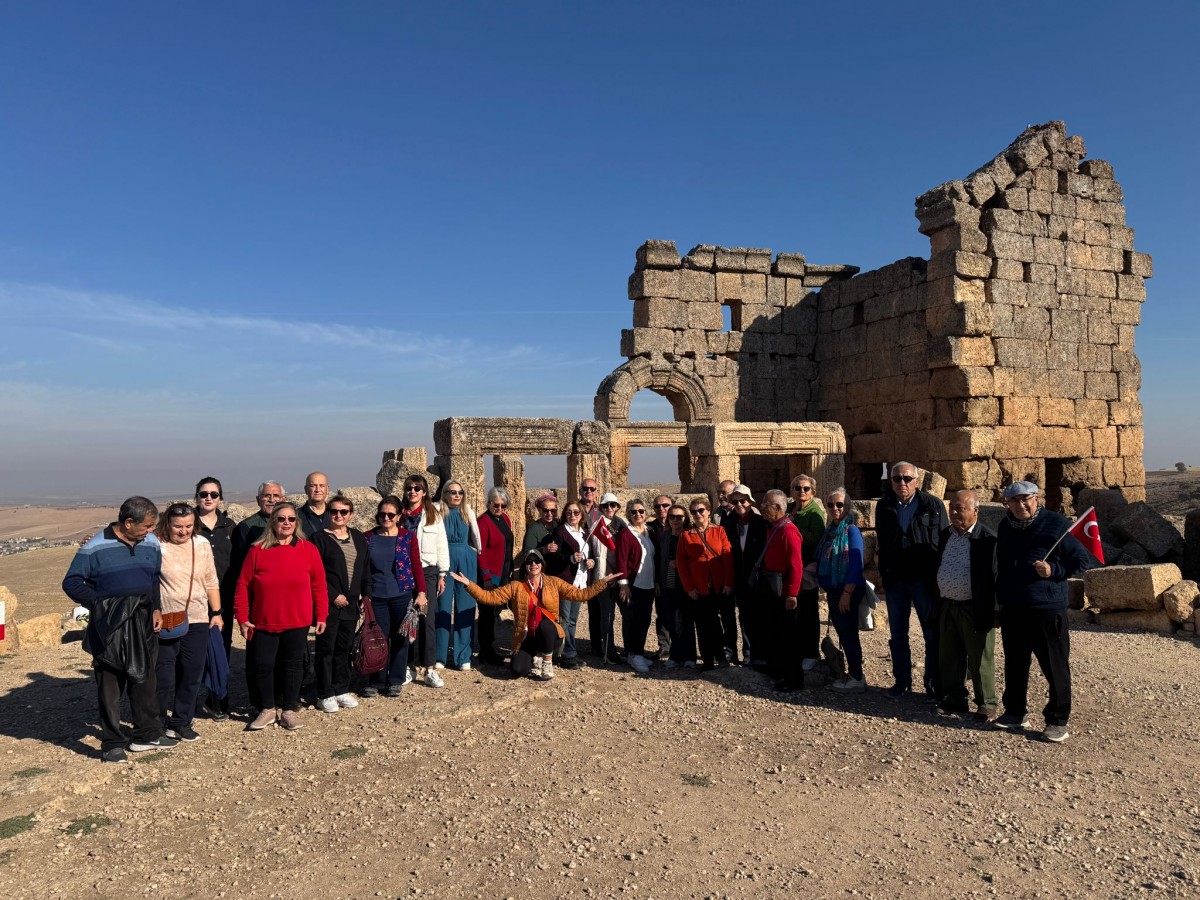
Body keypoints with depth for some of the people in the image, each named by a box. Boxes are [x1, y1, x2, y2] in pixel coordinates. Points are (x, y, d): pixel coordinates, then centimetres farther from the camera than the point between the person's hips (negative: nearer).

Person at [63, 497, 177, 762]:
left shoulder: (151, 544, 3)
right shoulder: (95, 548, -11)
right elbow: (71, 583, -6)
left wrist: (156, 608, 5)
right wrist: (98, 604, -17)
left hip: (143, 627, 5)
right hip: (109, 630, -5)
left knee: (145, 680, 14)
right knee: (110, 686, 3)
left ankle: (147, 734, 27)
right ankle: (113, 743, 15)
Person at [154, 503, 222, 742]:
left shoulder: (201, 544, 6)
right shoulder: (156, 545, -7)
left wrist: (216, 612, 11)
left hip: (197, 621, 4)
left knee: (192, 675, 10)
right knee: (163, 677, 3)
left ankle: (181, 722, 24)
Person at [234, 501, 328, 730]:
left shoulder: (308, 550, -1)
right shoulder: (257, 550, -1)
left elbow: (319, 585, 2)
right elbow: (243, 586, 1)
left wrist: (321, 616, 1)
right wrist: (242, 618, -2)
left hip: (297, 623, 0)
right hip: (263, 623, 0)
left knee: (293, 664, 8)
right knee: (262, 664, 4)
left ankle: (290, 710, 23)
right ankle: (267, 710, 23)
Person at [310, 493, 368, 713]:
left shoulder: (358, 538, 11)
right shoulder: (320, 538, -5)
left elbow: (364, 570, 15)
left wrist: (365, 595, 8)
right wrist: (333, 595, -13)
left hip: (351, 603, 5)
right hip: (329, 604, -5)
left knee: (345, 648, 11)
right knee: (326, 649, 2)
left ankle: (341, 690, 23)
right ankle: (325, 695, 12)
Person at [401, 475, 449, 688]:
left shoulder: (433, 515, 5)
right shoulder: (400, 515, 7)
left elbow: (442, 546, 5)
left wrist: (442, 575, 1)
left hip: (427, 571, -1)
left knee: (427, 619, -5)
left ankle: (430, 670, -2)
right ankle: (410, 665, 16)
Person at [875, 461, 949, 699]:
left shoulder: (933, 505, -6)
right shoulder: (884, 507, 5)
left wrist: (940, 577, -6)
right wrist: (884, 573, 7)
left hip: (925, 579, -3)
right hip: (895, 580, 3)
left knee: (932, 634, 6)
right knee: (897, 635, 11)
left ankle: (934, 684, 19)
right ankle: (902, 682, 23)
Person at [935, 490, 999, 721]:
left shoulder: (988, 539, -12)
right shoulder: (946, 535, 9)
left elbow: (996, 576, -12)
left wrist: (995, 612, -13)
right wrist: (937, 603, 13)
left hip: (974, 610, -6)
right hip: (947, 607, 6)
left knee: (979, 660, 6)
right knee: (949, 659, 14)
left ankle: (986, 705, 22)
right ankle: (955, 701, 28)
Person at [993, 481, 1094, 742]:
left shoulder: (1056, 524, -9)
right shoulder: (1005, 526, 8)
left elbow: (1083, 562, -4)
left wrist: (1054, 570, -19)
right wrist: (1000, 597, 17)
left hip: (1047, 610, -5)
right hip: (1012, 610, 5)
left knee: (1055, 667, 3)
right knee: (1014, 665, 15)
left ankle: (1057, 721, 16)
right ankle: (1015, 712, 28)